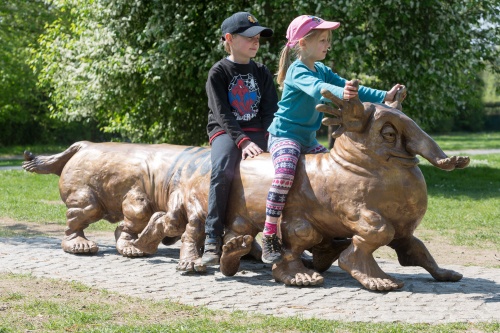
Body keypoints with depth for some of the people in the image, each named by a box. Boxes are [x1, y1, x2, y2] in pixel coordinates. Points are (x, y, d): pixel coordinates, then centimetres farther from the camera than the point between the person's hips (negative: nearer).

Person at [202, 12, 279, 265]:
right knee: (222, 171, -33)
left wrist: (264, 139, -11)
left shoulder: (262, 73, 12)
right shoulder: (218, 72, 0)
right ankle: (212, 240, -31)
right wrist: (242, 141, -21)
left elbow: (271, 110, 7)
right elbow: (222, 113, -9)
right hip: (225, 132, -4)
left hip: (256, 133, 4)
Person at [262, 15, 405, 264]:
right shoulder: (297, 71, -16)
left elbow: (350, 88, 5)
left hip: (308, 140, 9)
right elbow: (317, 88, -37)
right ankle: (269, 239, -30)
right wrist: (341, 93, -57)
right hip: (284, 136, -9)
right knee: (285, 174, -33)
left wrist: (384, 97, -5)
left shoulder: (321, 70, 9)